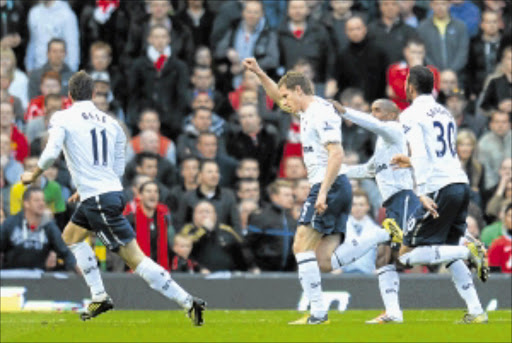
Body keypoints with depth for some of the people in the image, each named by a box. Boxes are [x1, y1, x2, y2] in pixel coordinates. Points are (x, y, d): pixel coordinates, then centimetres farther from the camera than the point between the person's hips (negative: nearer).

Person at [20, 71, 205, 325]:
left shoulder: (62, 118, -3)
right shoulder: (110, 122, 14)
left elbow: (51, 154, -15)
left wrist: (33, 176, 5)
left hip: (98, 200, -7)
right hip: (112, 190, 7)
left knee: (135, 259, -5)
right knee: (71, 236, 24)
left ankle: (188, 302, -10)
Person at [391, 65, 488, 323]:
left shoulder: (411, 115, -3)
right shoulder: (444, 113, 21)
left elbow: (420, 154, -15)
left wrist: (422, 192, -21)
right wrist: (411, 163, 40)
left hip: (440, 188, -8)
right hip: (461, 183, 8)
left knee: (408, 255, -5)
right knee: (448, 252, 18)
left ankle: (469, 251, -19)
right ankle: (476, 311, 7)